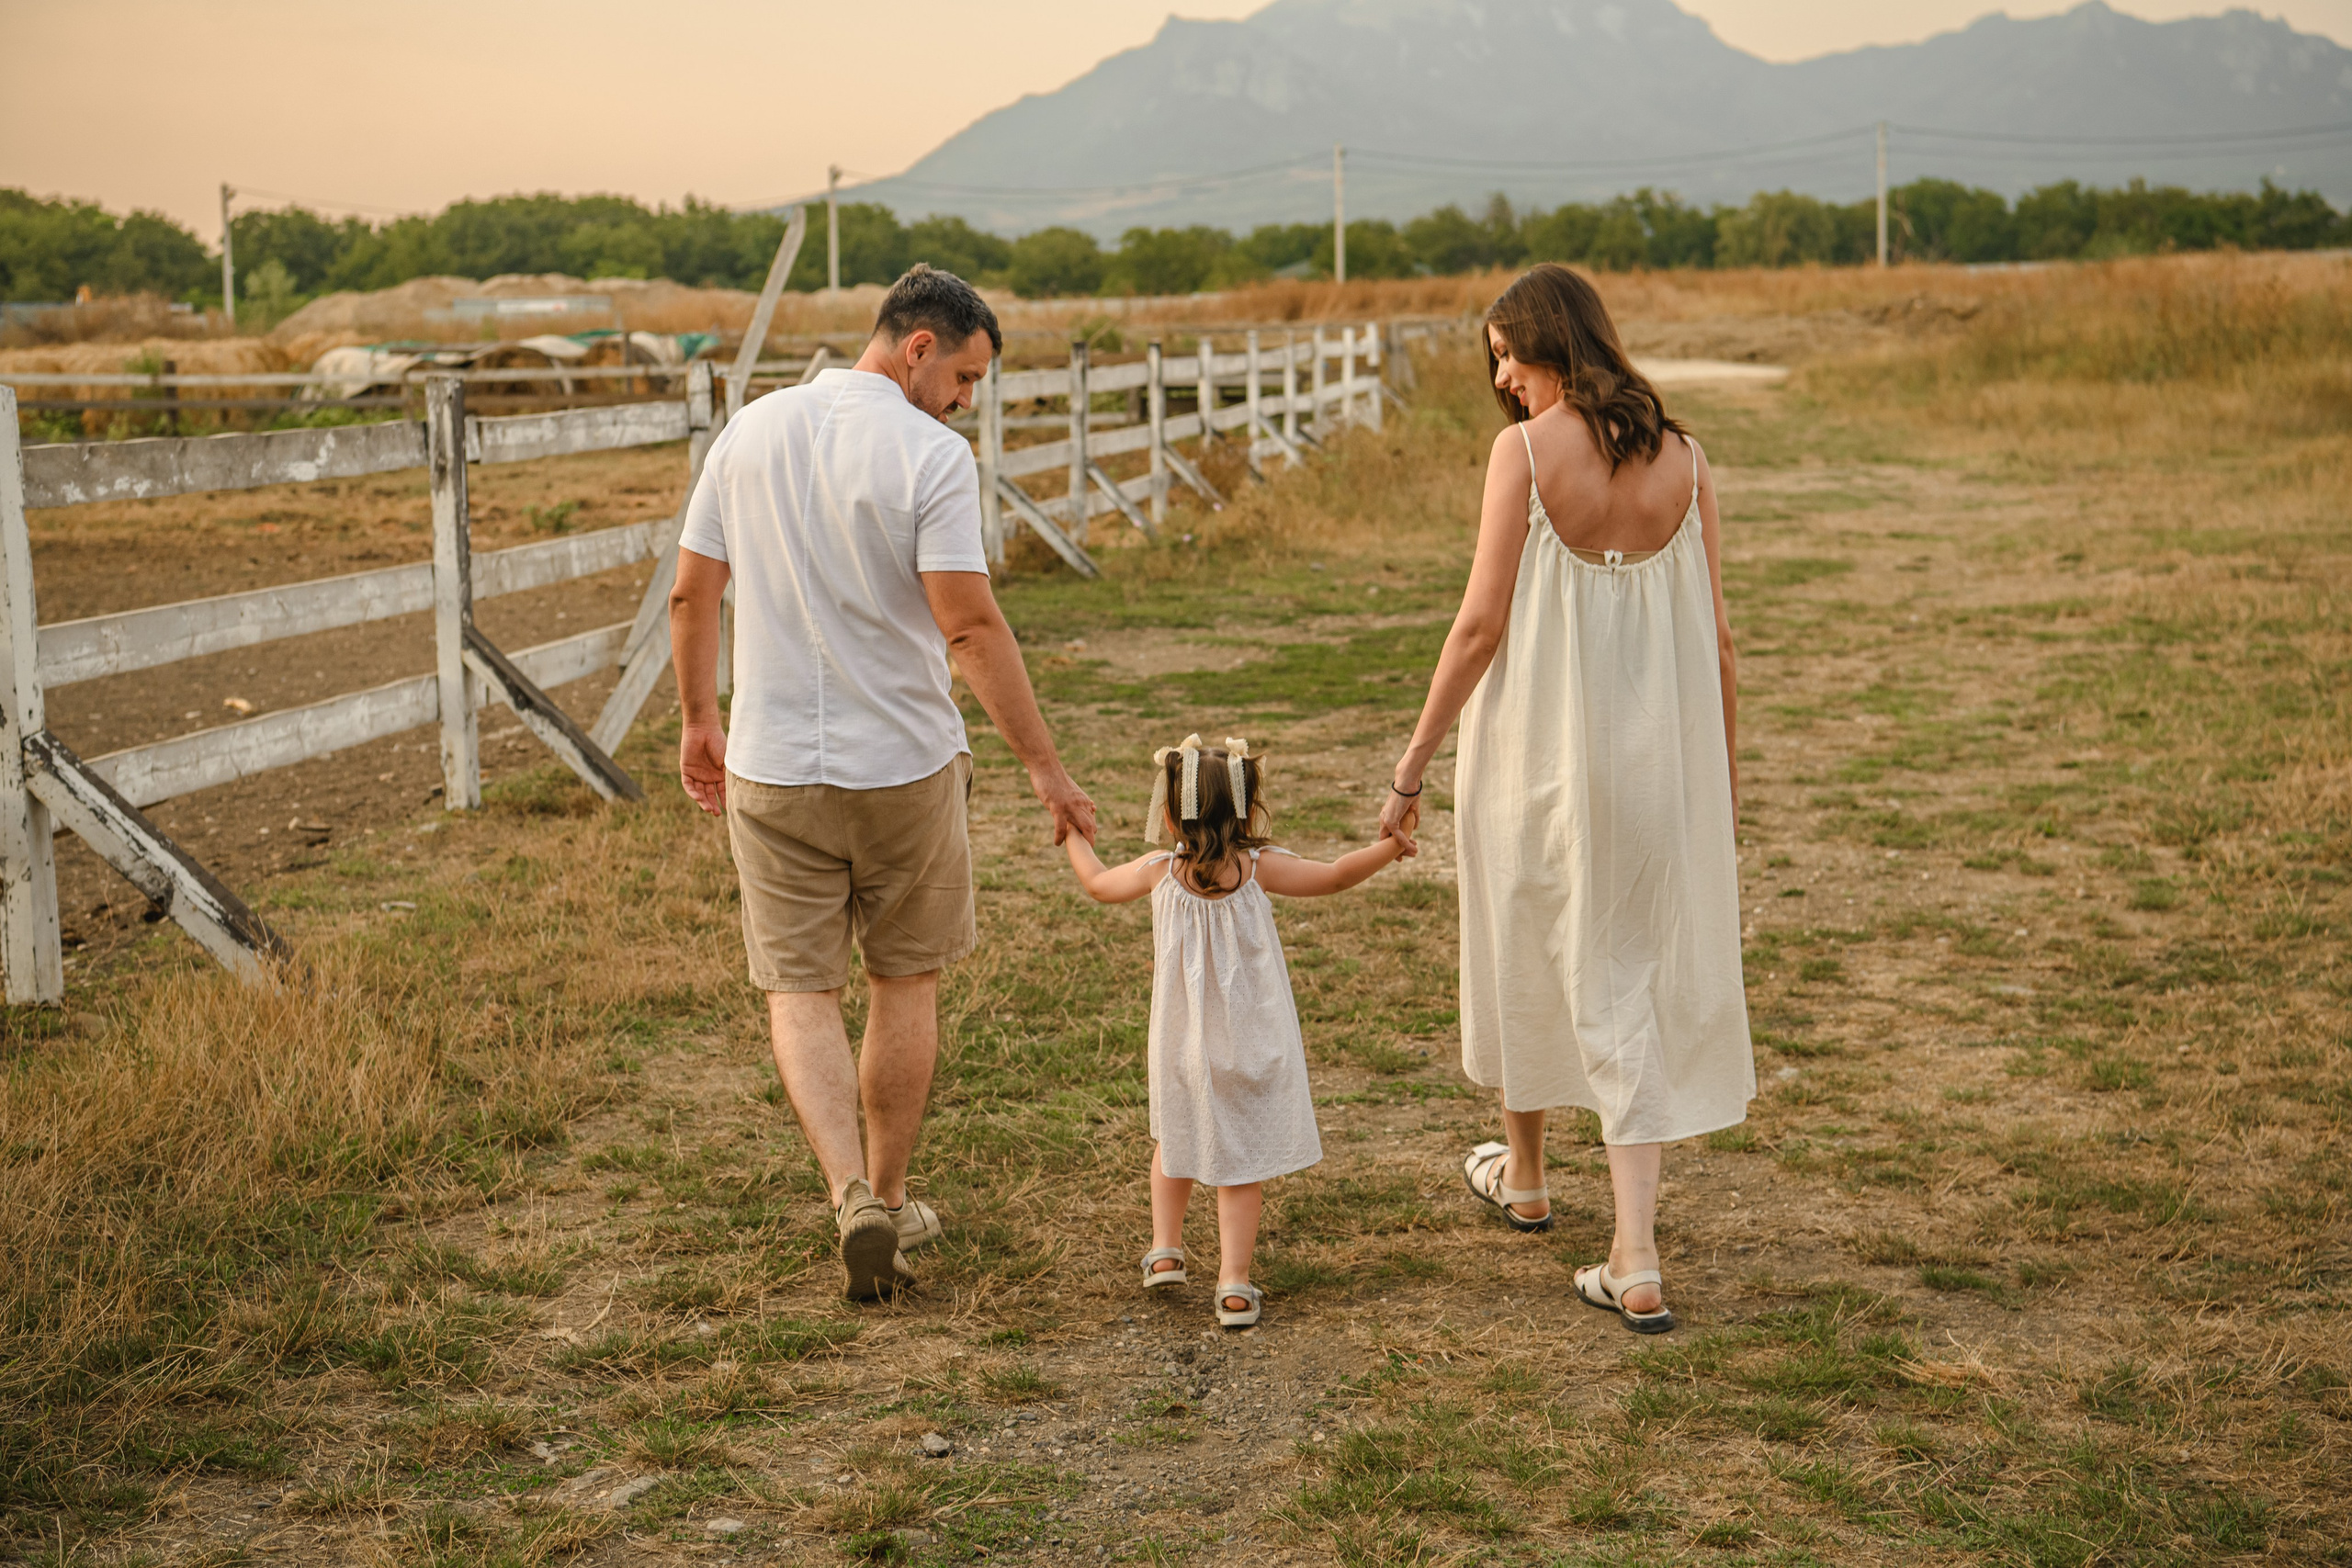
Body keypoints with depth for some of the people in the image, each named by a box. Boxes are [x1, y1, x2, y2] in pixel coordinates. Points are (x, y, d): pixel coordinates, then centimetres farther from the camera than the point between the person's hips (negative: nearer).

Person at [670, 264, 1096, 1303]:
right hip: (905, 766, -3)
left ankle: (852, 1195, -10)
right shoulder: (932, 455, -13)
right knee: (905, 984, 15)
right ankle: (889, 1198, 25)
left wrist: (698, 721, 19)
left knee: (799, 995, 7)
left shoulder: (752, 430, 3)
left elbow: (692, 595, 7)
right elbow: (970, 625, -19)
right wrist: (1044, 766, -14)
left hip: (771, 769, 3)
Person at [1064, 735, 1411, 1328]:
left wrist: (1074, 835, 29)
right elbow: (1335, 876, -8)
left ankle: (1165, 1250, 28)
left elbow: (1097, 883, 12)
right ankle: (1234, 1284, 2)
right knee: (1241, 1162, 6)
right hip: (1251, 1046, -2)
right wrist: (1389, 846, 1)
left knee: (1175, 1140, 26)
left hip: (1182, 1046, 2)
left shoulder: (1158, 873, -6)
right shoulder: (1258, 868, -12)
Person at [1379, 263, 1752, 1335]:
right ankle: (1634, 1263, 0)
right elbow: (1714, 637, 3)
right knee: (1631, 983, 7)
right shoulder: (1683, 459, 1)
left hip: (1544, 750, -3)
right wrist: (1724, 770, 15)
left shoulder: (1525, 451, -12)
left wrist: (1412, 766, -5)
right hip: (1658, 757, 3)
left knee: (1527, 957, 19)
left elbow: (1482, 625, -13)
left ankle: (1523, 1176, 41)